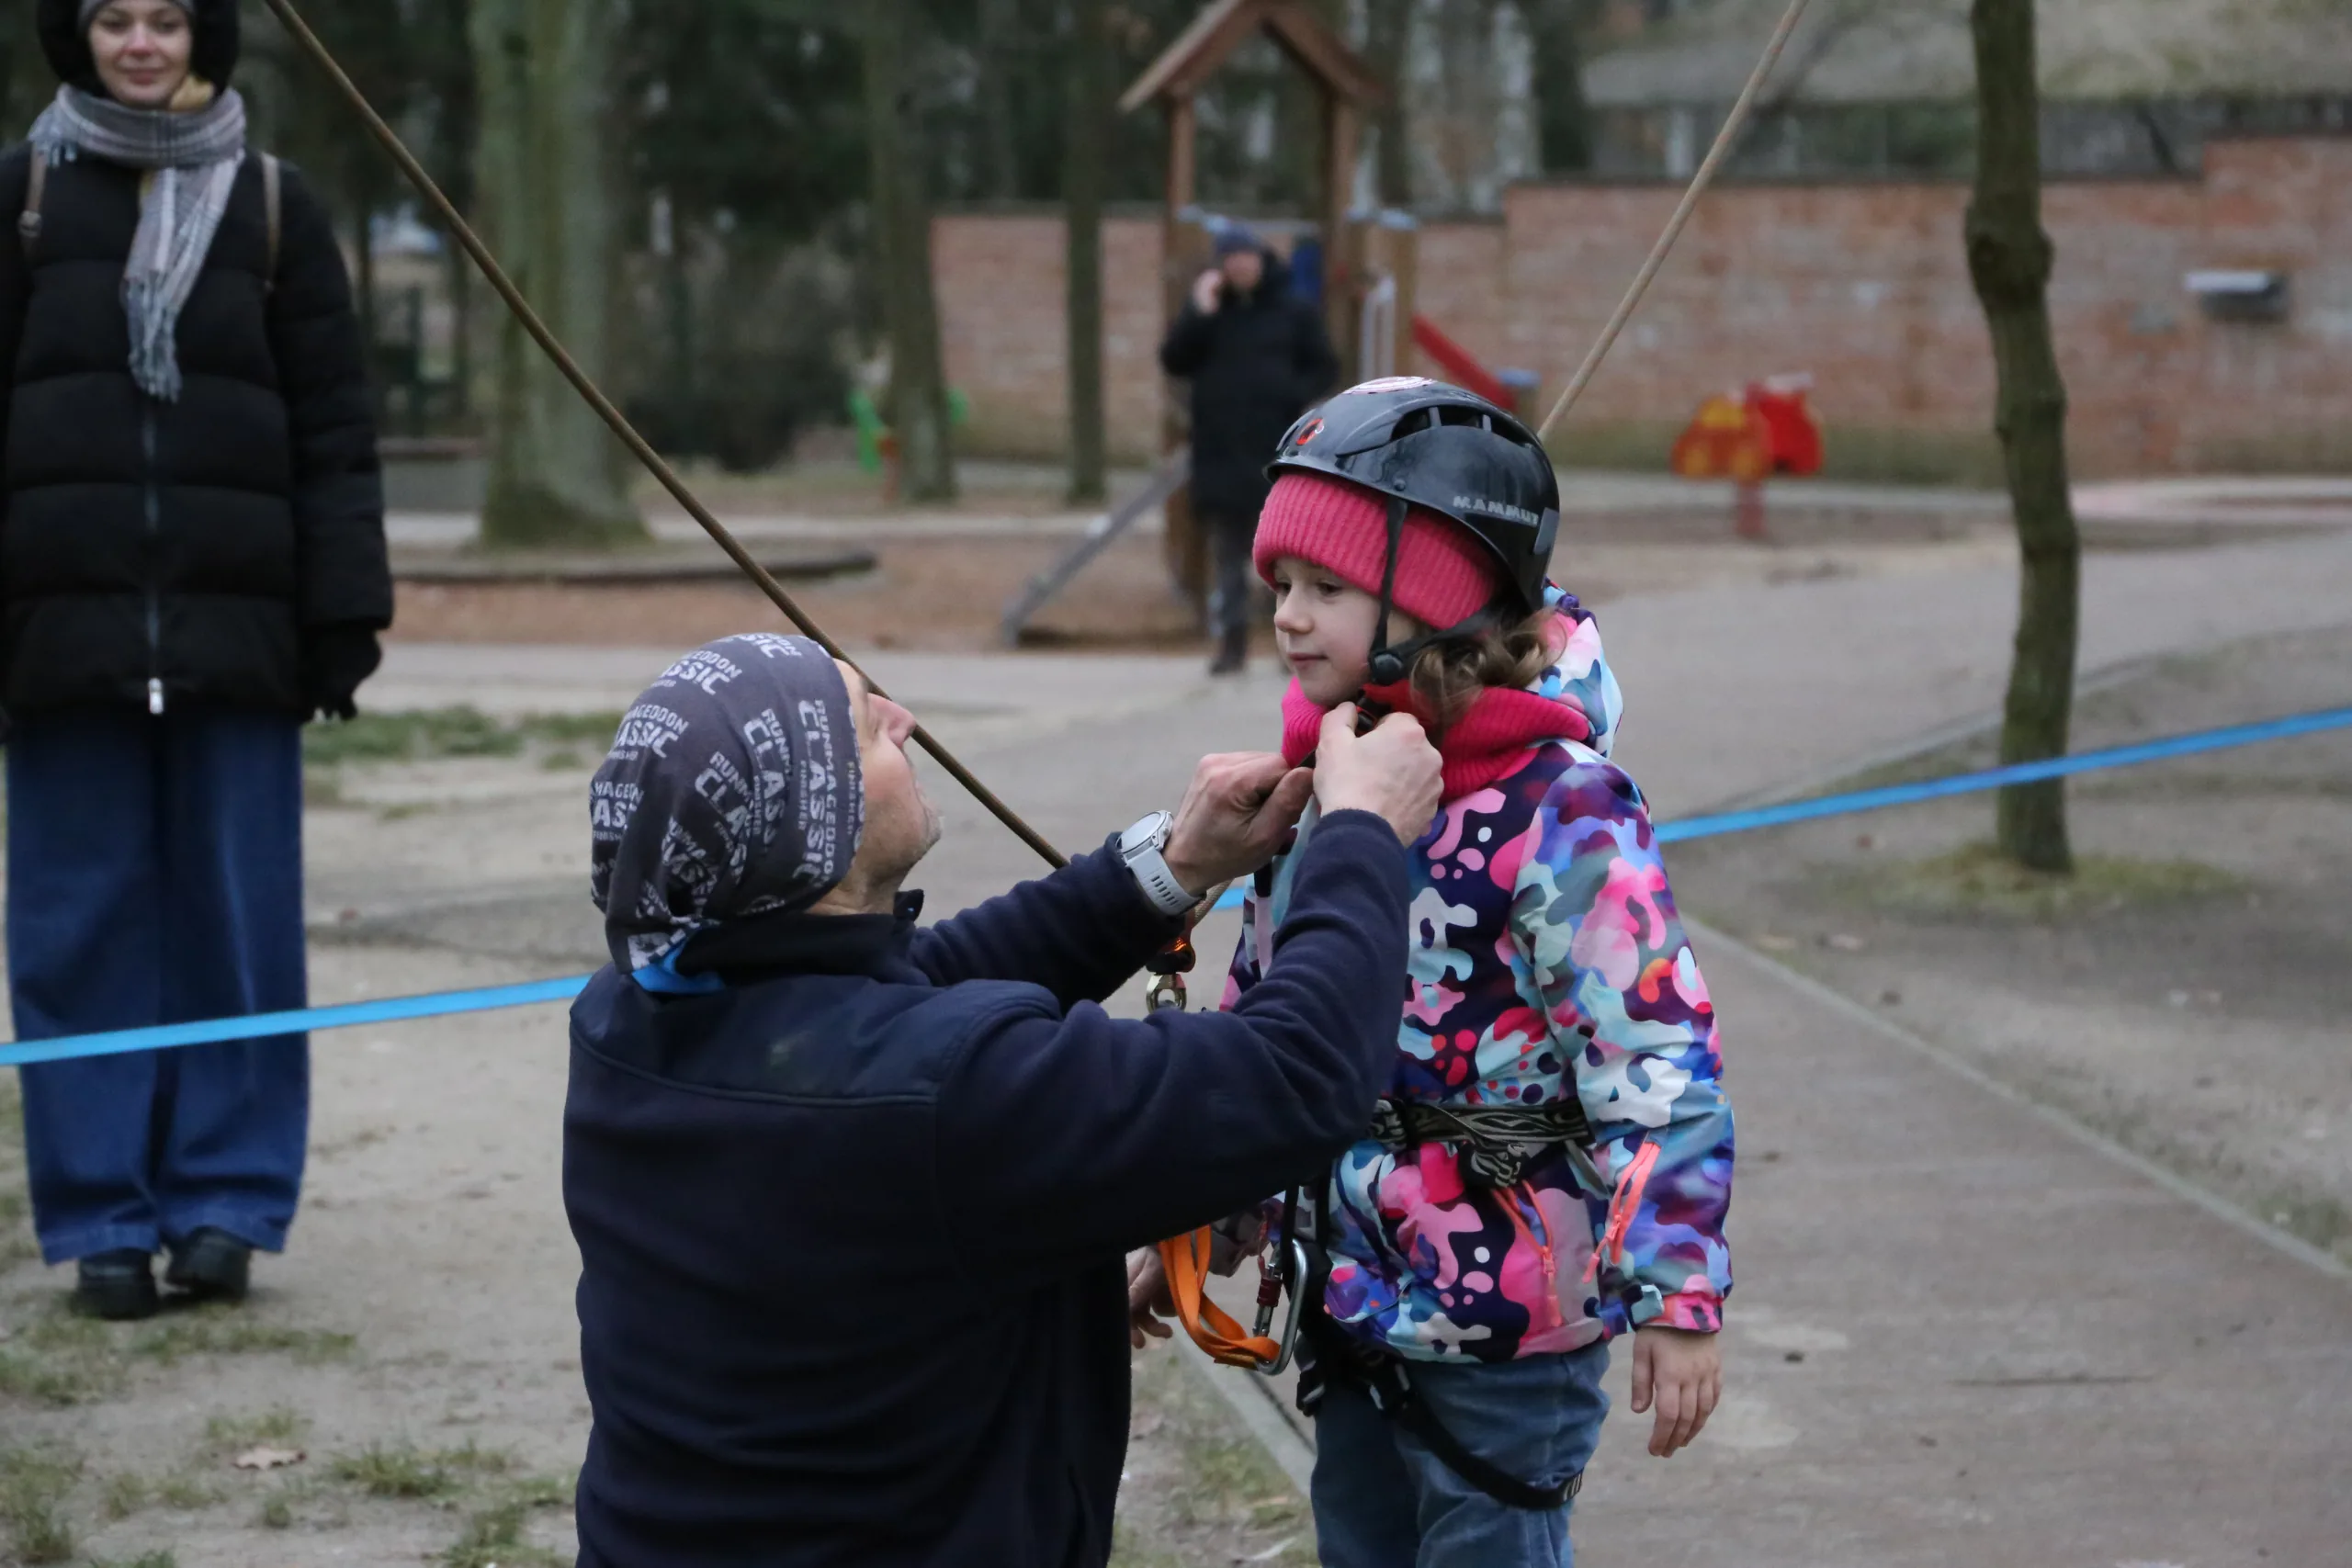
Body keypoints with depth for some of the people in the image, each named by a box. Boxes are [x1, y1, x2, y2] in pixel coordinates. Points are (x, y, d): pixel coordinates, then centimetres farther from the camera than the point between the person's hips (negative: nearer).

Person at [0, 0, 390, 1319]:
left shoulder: (274, 207, 8)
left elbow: (334, 426, 6)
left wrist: (344, 612, -1)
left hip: (236, 621, 0)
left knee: (236, 915, 2)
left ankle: (226, 1203, 10)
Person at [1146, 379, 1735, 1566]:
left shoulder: (1560, 811, -21)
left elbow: (1655, 1063, -20)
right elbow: (1256, 1019, 14)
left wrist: (1678, 1297, -19)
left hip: (1507, 1331, -8)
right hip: (1355, 1292, 8)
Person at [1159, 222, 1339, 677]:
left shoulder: (1294, 311, 5)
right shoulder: (1209, 311, 10)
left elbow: (1324, 368, 6)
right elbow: (1174, 362, 0)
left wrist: (1294, 394, -12)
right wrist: (1198, 315, -11)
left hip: (1278, 452, -2)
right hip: (1220, 452, 2)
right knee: (1226, 553, 3)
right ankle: (1231, 643, 6)